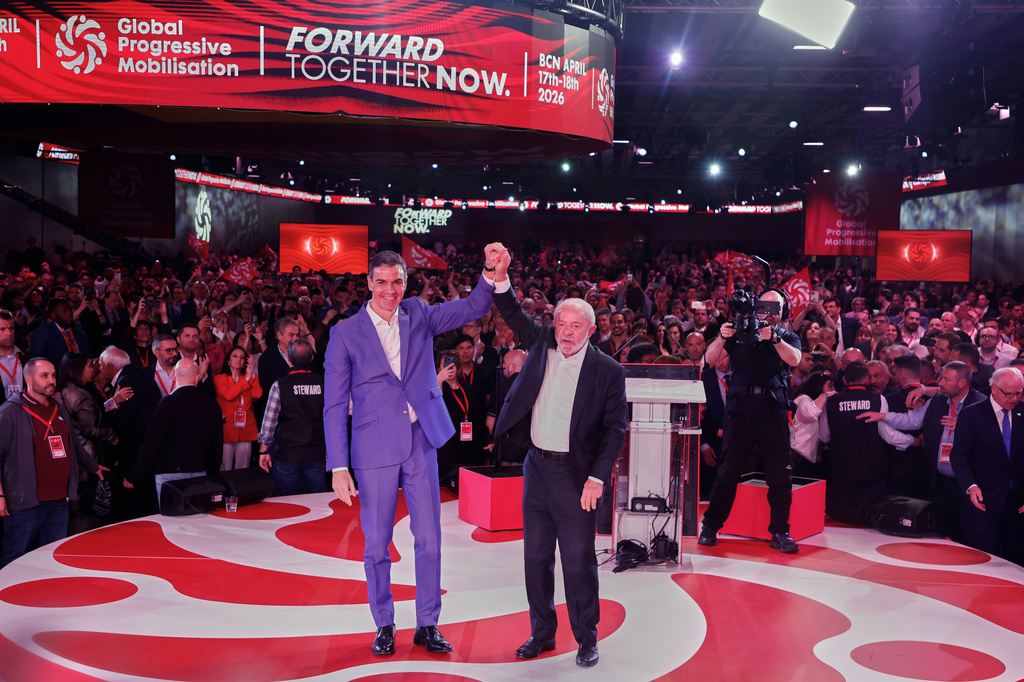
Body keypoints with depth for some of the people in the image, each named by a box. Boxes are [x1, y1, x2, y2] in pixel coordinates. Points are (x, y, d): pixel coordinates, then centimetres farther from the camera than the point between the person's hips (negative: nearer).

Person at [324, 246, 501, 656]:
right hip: (375, 450, -2)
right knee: (377, 544, 7)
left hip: (422, 444, 3)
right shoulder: (346, 333, -3)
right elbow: (334, 406, -3)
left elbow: (475, 307, 4)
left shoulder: (419, 316, 6)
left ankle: (427, 626, 20)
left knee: (430, 540, 6)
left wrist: (491, 272, -16)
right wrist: (339, 467, -9)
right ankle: (384, 626, 25)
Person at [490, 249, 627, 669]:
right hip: (537, 469, 5)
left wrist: (596, 479, -14)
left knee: (579, 560, 2)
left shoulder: (608, 371, -7)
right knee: (535, 555, 13)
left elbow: (615, 429, -8)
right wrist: (500, 278, -9)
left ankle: (586, 639, 18)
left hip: (576, 474, -5)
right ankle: (542, 633, 28)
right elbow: (515, 317, 9)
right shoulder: (542, 345, 5)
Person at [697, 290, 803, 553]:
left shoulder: (788, 337, 13)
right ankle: (710, 527, 12)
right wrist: (722, 338, -16)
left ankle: (780, 532, 9)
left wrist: (774, 338, -24)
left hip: (773, 413, 1)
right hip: (739, 410, -1)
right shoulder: (740, 333, 11)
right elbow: (710, 359, 2)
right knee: (727, 472, 1)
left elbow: (794, 359, -10)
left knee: (781, 476, -1)